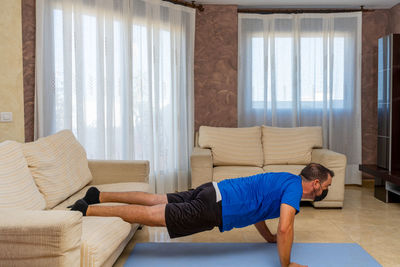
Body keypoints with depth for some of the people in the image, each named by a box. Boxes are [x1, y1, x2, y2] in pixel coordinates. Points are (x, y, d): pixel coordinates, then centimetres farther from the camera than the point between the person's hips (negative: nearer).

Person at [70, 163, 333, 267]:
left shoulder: (287, 180, 19)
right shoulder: (294, 188, -10)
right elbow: (285, 228, -23)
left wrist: (269, 237, 34)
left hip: (212, 192, 8)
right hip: (214, 209, -8)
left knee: (155, 201, 14)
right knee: (152, 215, -7)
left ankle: (99, 196, 22)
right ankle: (88, 210, -4)